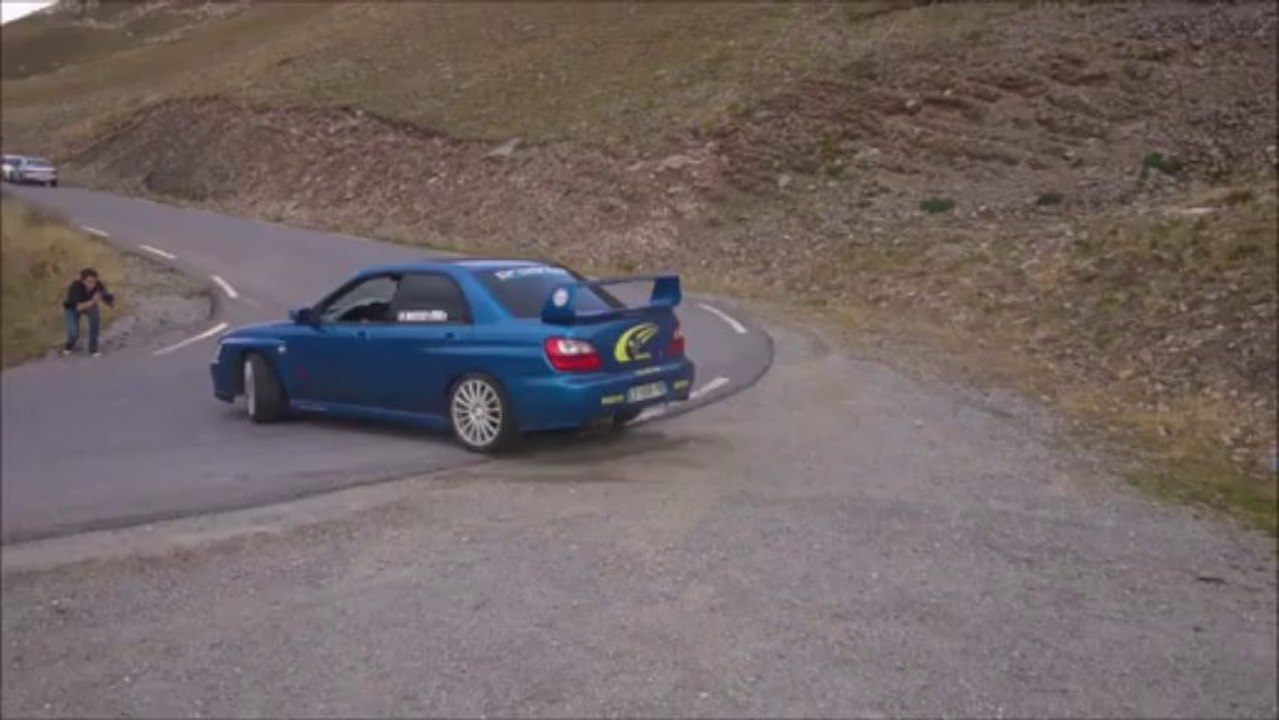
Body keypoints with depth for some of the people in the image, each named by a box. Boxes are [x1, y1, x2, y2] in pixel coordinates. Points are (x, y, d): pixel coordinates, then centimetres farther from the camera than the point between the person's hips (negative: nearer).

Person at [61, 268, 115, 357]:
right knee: (74, 334, -18)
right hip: (72, 307, -2)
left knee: (96, 316, -31)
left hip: (90, 304, 2)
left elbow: (111, 303, -29)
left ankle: (93, 349, -13)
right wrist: (93, 302, -62)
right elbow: (78, 307, -47)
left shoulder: (98, 285, -31)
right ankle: (70, 345, 23)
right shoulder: (76, 286, -38)